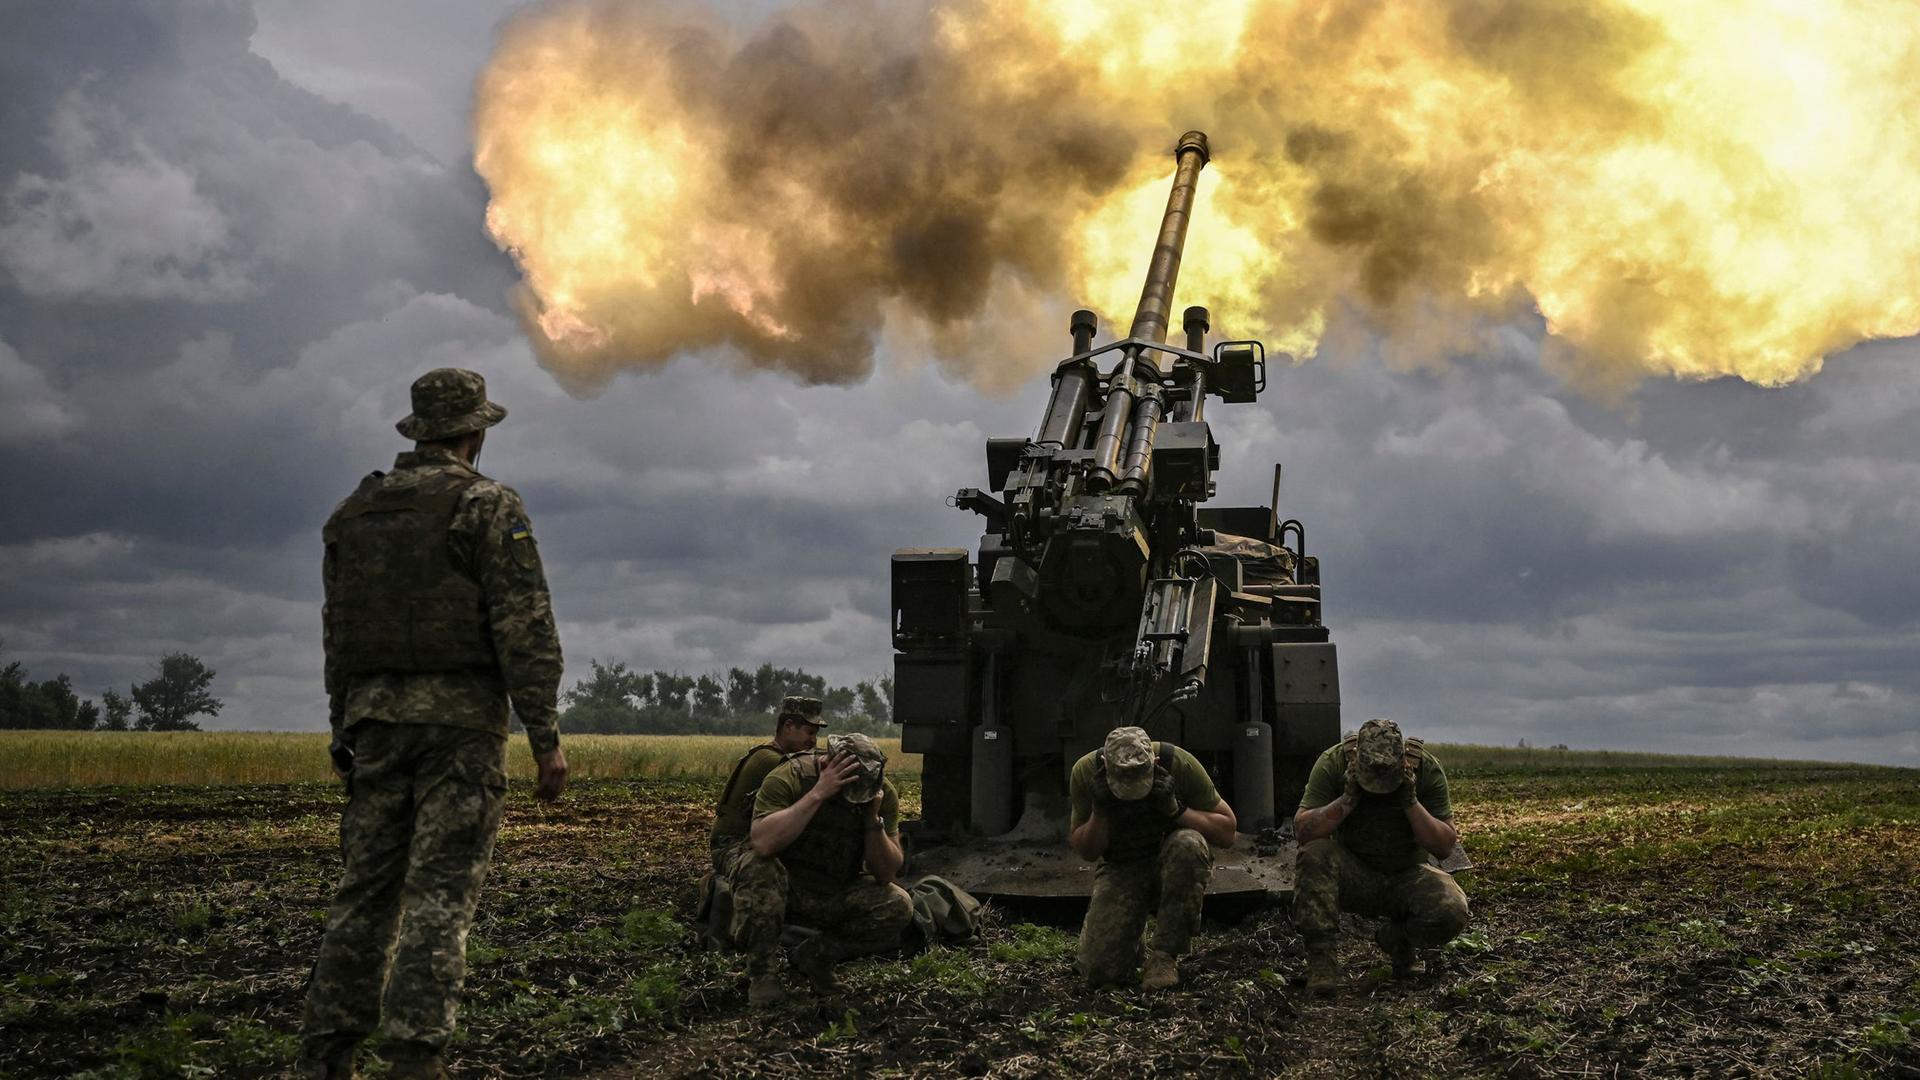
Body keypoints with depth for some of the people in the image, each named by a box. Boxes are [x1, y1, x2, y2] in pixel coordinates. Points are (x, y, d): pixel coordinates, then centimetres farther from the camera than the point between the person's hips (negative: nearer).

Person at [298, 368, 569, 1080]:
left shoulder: (356, 510, 14)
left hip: (377, 718, 5)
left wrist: (344, 734, 23)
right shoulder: (489, 507, -5)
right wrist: (546, 737, -10)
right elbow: (525, 628, -12)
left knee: (366, 888, 10)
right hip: (461, 717, -5)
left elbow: (337, 634, 17)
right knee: (439, 894, -5)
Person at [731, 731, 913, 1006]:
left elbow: (886, 874, -13)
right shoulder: (788, 778, -23)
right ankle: (762, 973, -16)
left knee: (898, 907, -21)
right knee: (758, 866, -36)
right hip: (782, 889, -3)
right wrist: (819, 793, -41)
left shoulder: (883, 794, -11)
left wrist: (873, 818, -28)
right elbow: (763, 842, -40)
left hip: (835, 895, 4)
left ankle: (814, 956, 1)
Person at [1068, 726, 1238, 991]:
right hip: (1120, 868, 1)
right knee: (1098, 971, -20)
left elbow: (1227, 832, -15)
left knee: (1189, 844, -39)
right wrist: (1099, 811, -25)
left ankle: (1165, 954, -23)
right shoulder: (1085, 772, -17)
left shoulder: (1179, 763, -22)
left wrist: (1175, 810, -30)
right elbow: (1085, 851, -5)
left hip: (1175, 865, -1)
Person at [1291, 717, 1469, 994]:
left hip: (1406, 877, 1)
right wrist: (1348, 800, -31)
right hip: (1352, 875, -1)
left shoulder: (1426, 768, -14)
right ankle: (1320, 956, -22)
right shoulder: (1333, 763, -16)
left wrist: (1411, 803, -27)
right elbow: (1302, 833, -19)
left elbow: (1445, 846, -12)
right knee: (1314, 854, -33)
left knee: (1451, 914, -29)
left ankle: (1396, 938, 6)